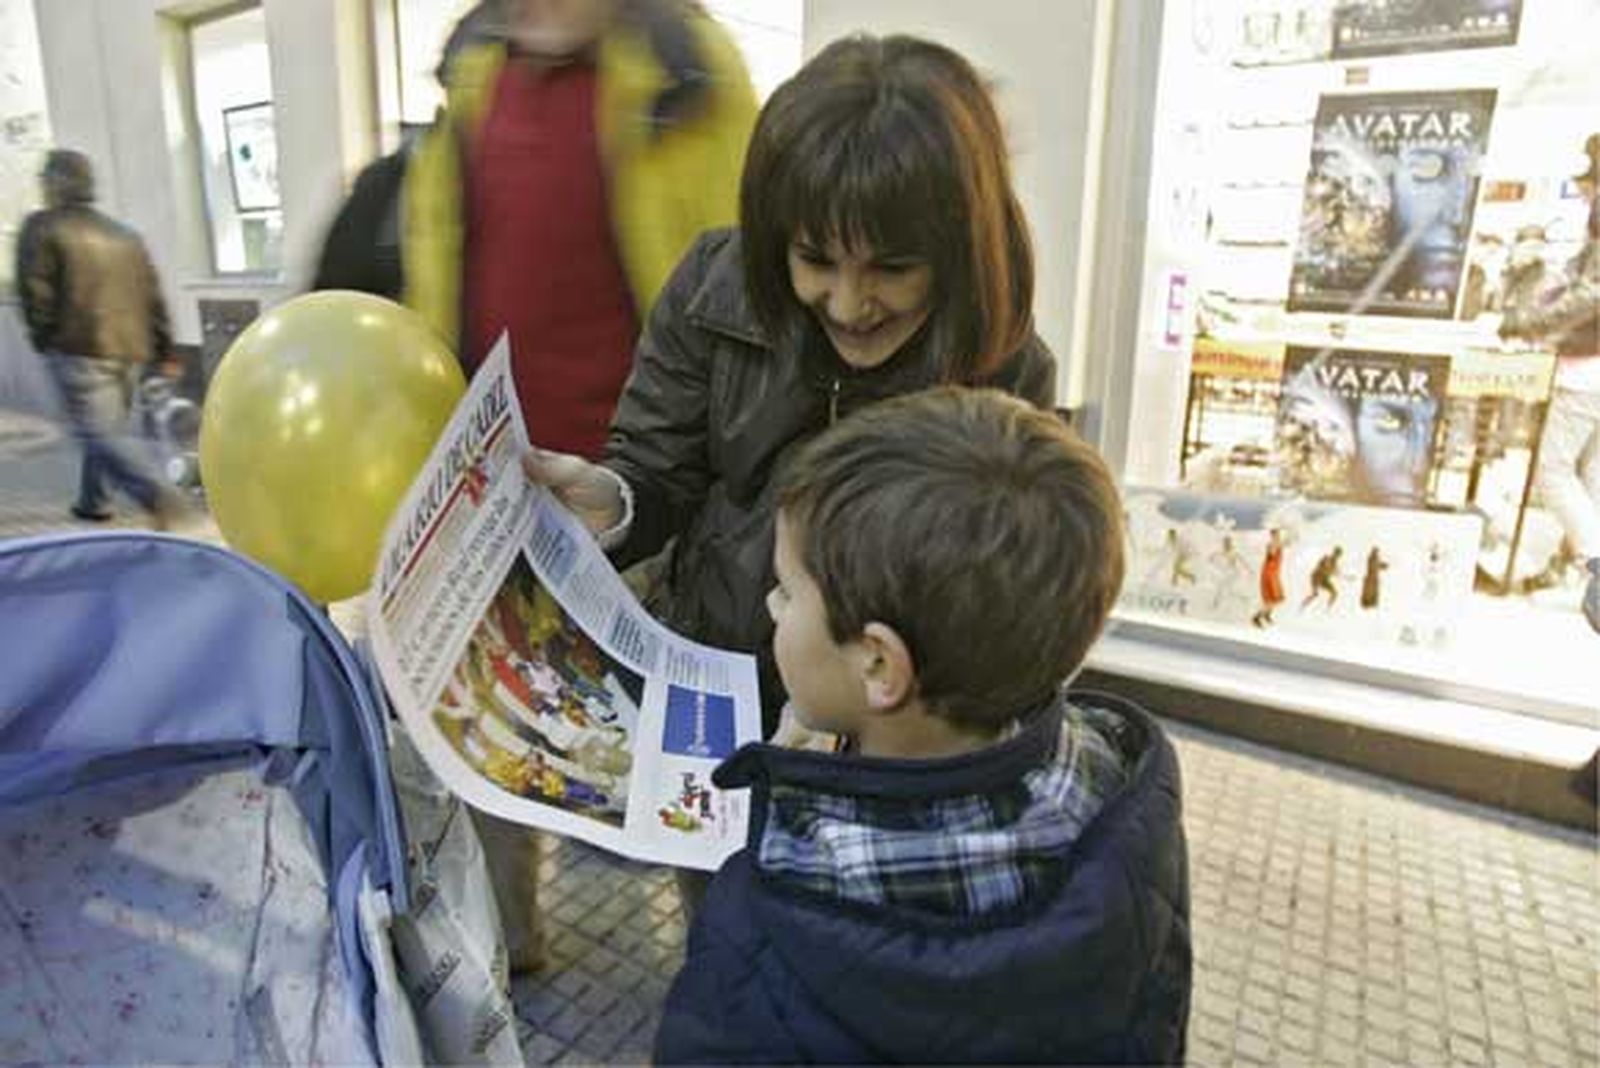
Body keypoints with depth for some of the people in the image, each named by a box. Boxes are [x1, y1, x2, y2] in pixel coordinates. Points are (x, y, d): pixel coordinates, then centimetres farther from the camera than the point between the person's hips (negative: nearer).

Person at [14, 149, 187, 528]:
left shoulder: (41, 228, -1)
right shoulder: (125, 234, 17)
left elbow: (34, 288, -8)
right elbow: (152, 294, 14)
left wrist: (43, 339, 5)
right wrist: (164, 350, 16)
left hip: (78, 348, -7)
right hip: (131, 350, 7)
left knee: (101, 433, -10)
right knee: (106, 426, 19)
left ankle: (159, 496, -28)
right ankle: (93, 501, 28)